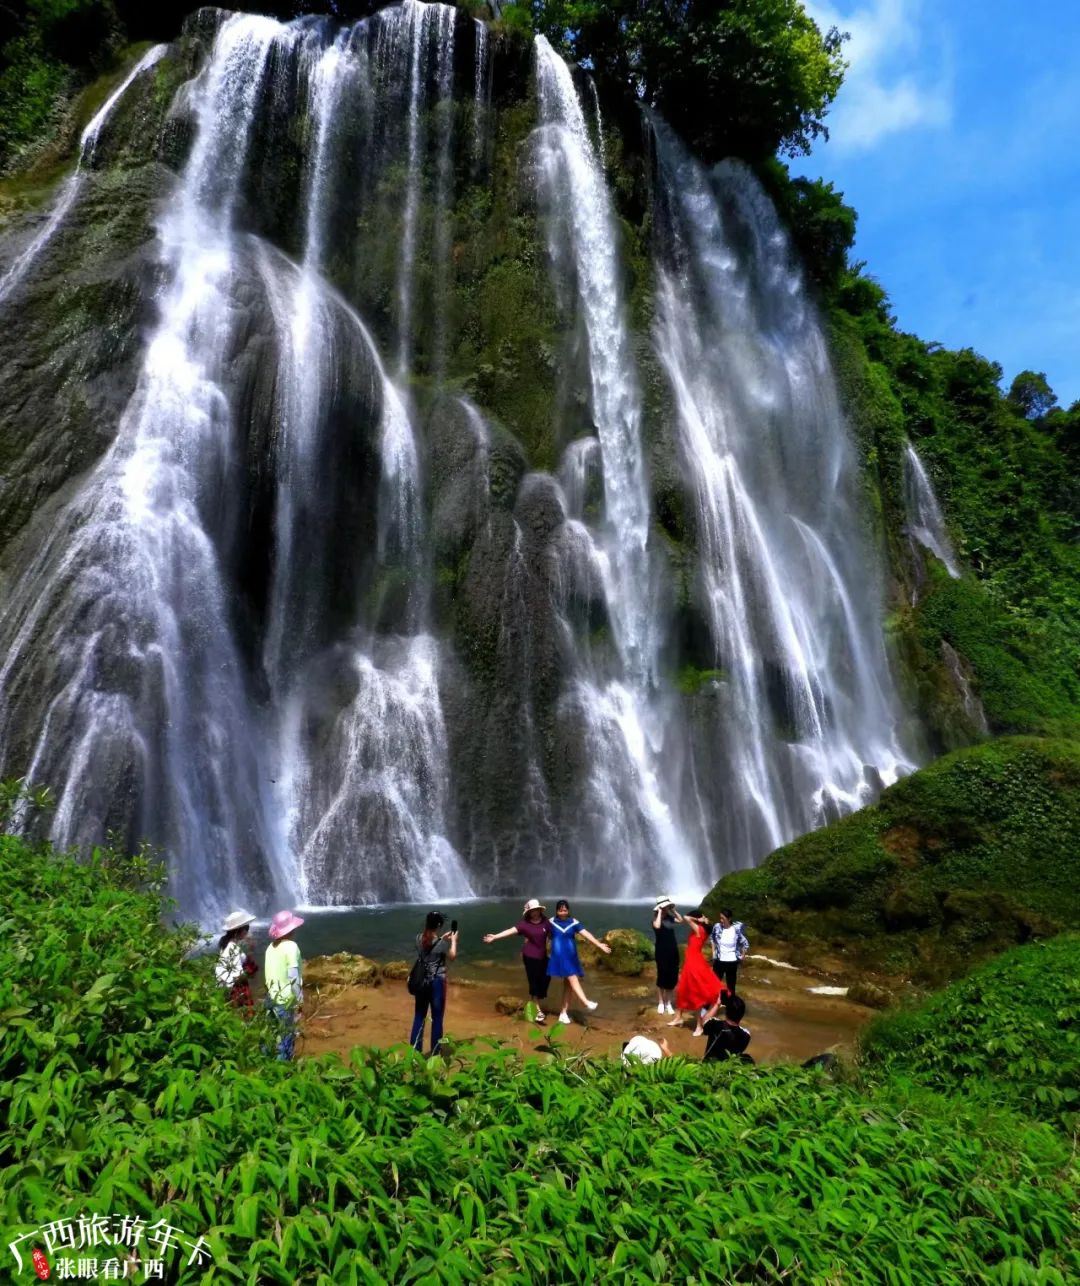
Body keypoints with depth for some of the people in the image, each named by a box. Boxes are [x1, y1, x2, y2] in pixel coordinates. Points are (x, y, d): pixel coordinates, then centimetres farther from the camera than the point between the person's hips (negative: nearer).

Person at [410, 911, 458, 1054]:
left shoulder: (419, 938, -5)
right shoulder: (442, 943, -20)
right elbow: (452, 957, -1)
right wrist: (453, 941, 10)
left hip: (422, 981, 5)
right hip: (437, 982, -5)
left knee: (419, 1016, 15)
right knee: (437, 1017, 8)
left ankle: (414, 1050, 20)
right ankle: (435, 1052, 15)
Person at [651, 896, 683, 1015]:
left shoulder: (669, 918, 6)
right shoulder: (656, 919, -12)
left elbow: (681, 920, 15)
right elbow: (657, 926, -33)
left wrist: (673, 910, 4)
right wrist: (660, 912, -23)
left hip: (673, 951, 6)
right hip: (662, 952, -6)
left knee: (673, 978, 9)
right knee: (662, 978, 1)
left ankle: (668, 1003, 20)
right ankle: (660, 1003, 13)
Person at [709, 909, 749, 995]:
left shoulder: (737, 929, -17)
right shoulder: (717, 927, -10)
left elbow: (745, 944, -6)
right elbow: (712, 939, 9)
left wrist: (741, 957, -3)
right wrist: (713, 953, 6)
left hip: (732, 962, -2)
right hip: (719, 961, 2)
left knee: (731, 985, 11)